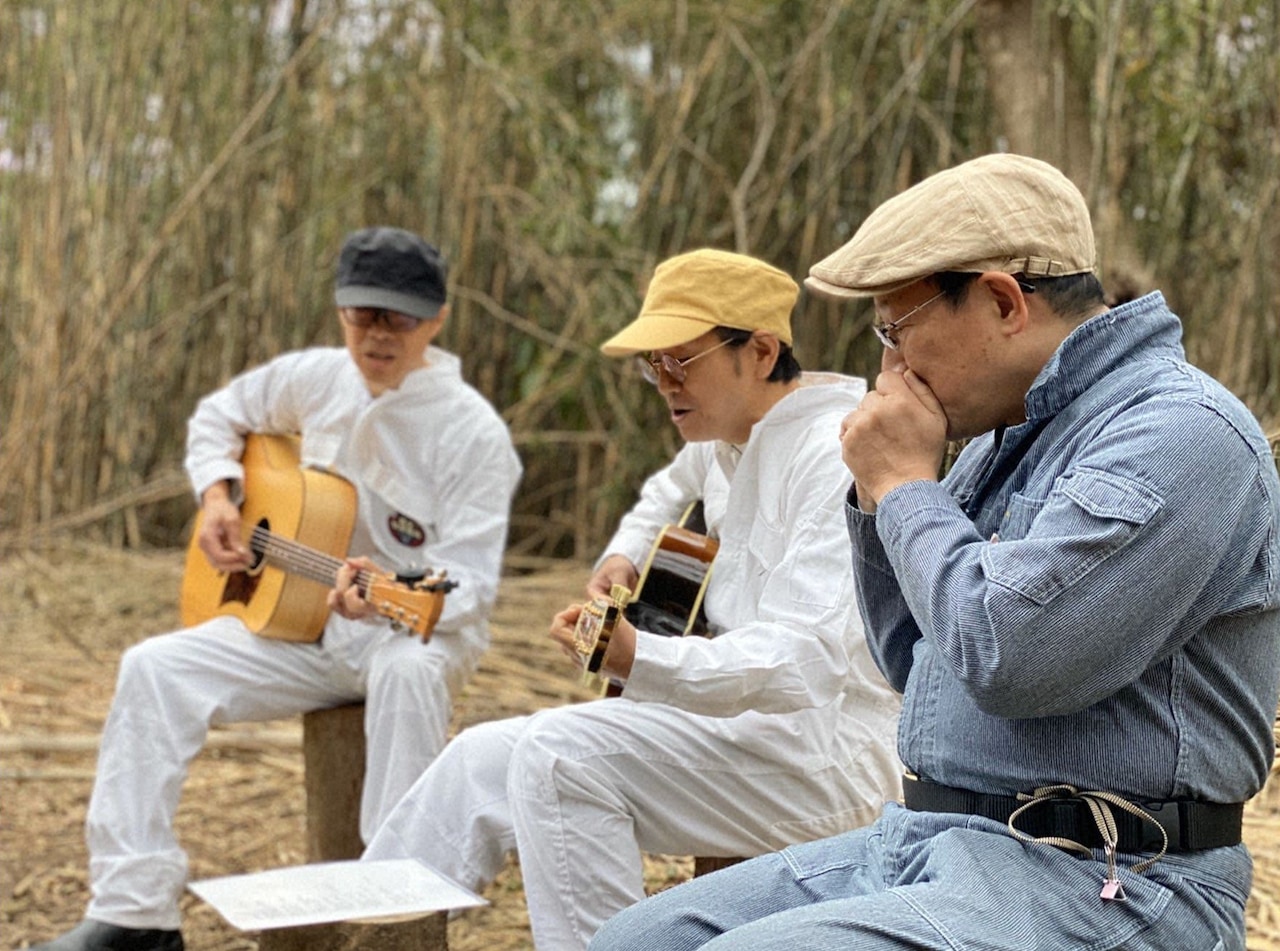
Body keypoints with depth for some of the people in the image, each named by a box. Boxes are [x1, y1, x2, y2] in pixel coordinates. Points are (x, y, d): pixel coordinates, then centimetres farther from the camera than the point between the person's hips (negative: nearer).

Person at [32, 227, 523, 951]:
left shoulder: (473, 432, -15)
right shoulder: (316, 378, 1)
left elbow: (469, 584, -20)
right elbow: (219, 417, 20)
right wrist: (217, 500, 1)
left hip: (416, 629, -5)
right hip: (300, 623, 5)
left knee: (410, 670, -41)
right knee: (155, 668, -15)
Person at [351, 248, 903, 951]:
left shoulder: (835, 453, -20)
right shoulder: (724, 439, 10)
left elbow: (808, 660, -31)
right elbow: (667, 495, 35)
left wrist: (640, 661, -42)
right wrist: (623, 558, 14)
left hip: (827, 750, -9)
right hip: (738, 718, 10)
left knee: (560, 755, -26)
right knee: (482, 759, 3)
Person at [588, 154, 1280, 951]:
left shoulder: (1180, 431, -15)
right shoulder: (1011, 434, 14)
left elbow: (1003, 657, -26)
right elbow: (912, 666, 21)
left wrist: (906, 486, -10)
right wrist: (880, 498, 6)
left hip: (1092, 886, -9)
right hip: (927, 843, 9)